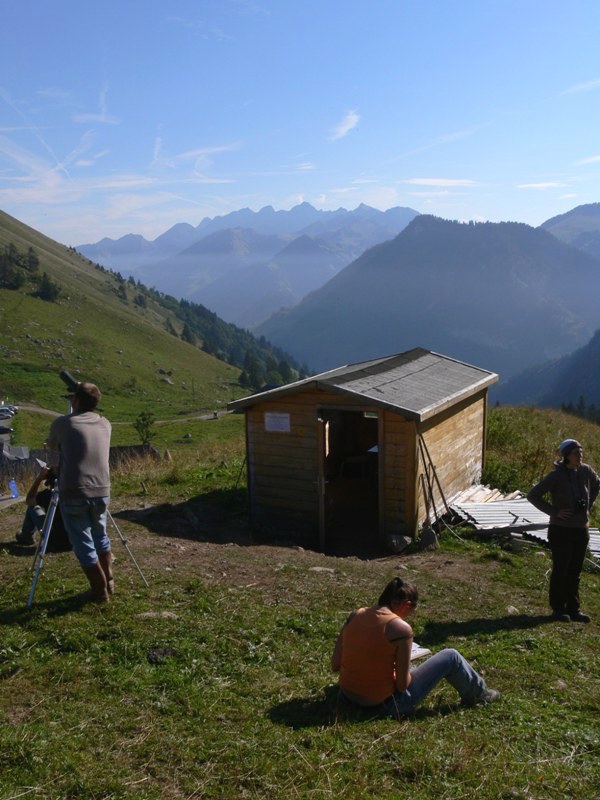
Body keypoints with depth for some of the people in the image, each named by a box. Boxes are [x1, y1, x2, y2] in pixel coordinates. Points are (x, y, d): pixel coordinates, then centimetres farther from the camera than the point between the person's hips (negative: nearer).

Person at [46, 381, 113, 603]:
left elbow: (51, 446, 19)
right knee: (100, 536, 24)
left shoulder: (62, 423, -2)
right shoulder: (105, 424, 9)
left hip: (73, 494, -4)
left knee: (83, 544, 7)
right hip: (101, 492, 4)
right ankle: (108, 583, 29)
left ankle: (99, 591, 14)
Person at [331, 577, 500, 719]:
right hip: (385, 703, -6)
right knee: (451, 657, 5)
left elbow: (335, 665, -1)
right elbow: (402, 684, -16)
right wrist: (403, 673, 5)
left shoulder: (355, 615, -4)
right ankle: (477, 694, 32)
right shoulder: (401, 628, -20)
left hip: (348, 695, 6)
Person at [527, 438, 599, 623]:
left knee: (575, 571, 14)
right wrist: (554, 512, -17)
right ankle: (558, 608, 19)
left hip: (581, 530, 5)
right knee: (560, 570, 6)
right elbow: (533, 495, -15)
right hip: (561, 530, -5)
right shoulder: (556, 476, -17)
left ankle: (573, 608, 26)